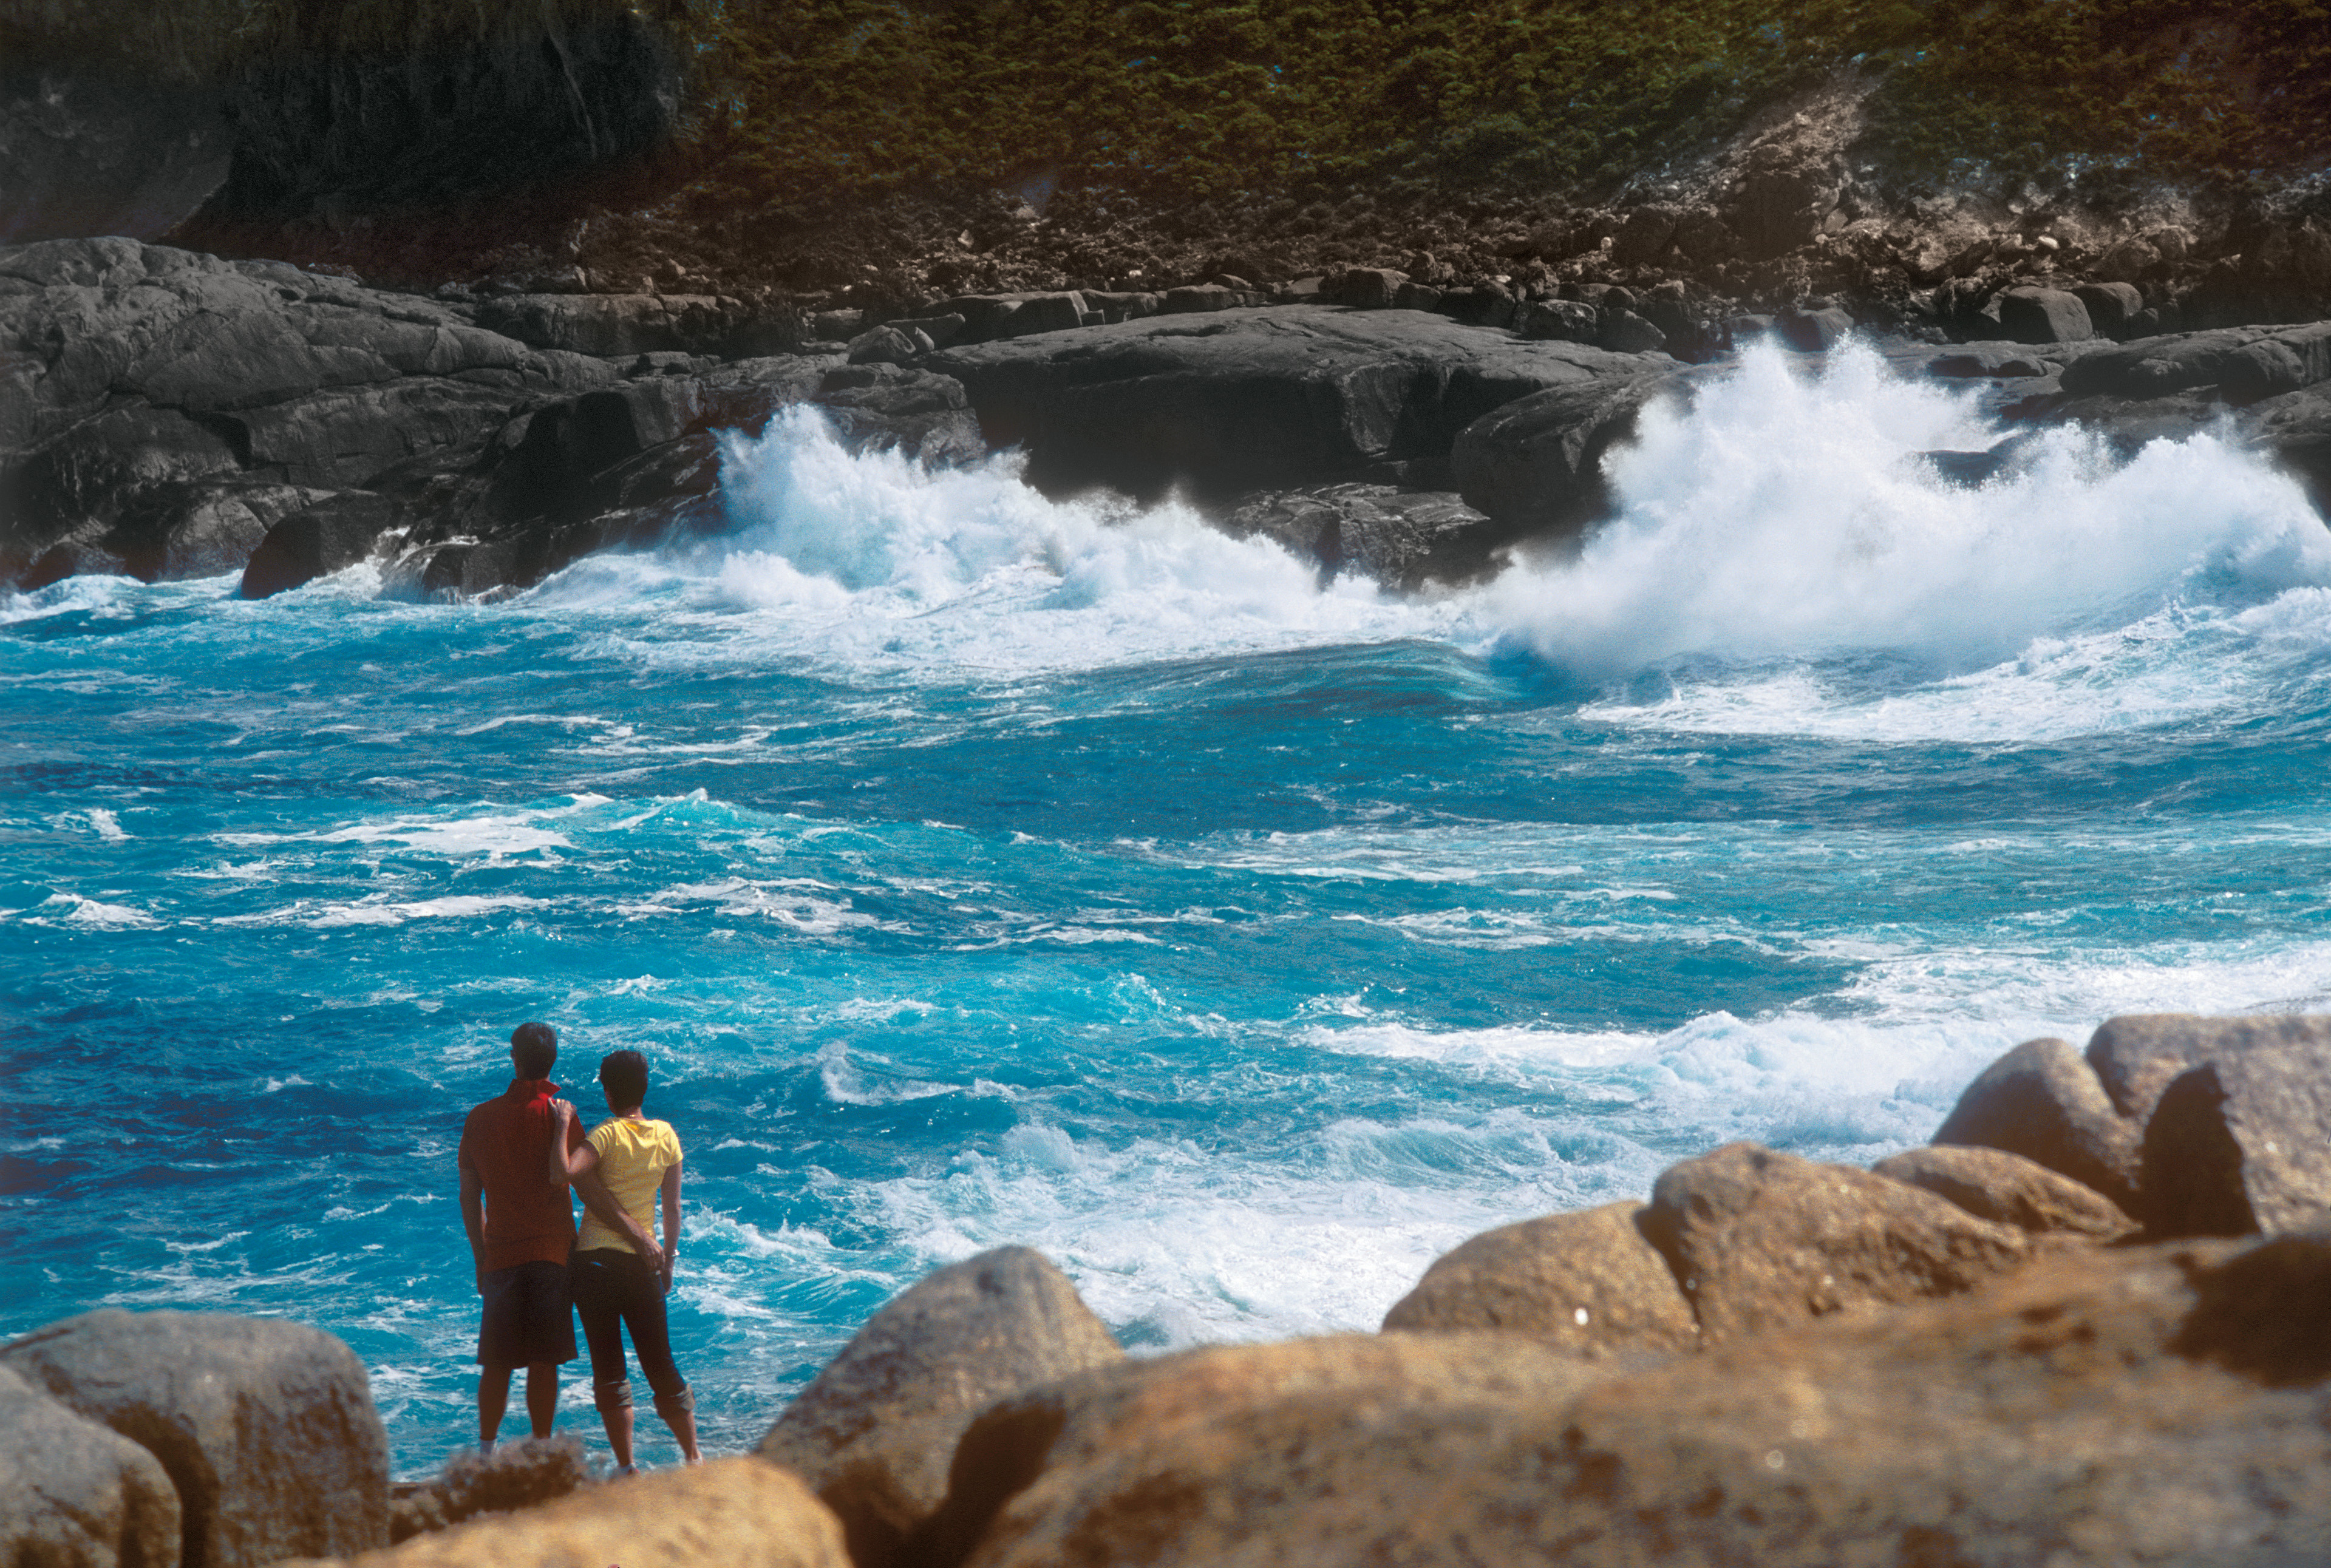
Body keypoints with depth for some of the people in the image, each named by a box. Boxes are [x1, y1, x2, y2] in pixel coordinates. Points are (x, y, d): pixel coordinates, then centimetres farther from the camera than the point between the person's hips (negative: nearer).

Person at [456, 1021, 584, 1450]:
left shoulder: (481, 1118, 4)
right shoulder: (558, 1115, -8)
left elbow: (469, 1199, 9)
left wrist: (481, 1257, 17)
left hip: (500, 1257, 3)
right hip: (552, 1253, -3)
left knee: (497, 1363, 11)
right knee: (544, 1362, 2)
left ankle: (487, 1452, 15)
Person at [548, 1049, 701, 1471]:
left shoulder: (607, 1135, -10)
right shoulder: (666, 1136, 2)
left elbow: (563, 1174, -27)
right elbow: (673, 1208, 7)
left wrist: (563, 1125, -16)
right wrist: (668, 1259, 18)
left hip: (596, 1261, -3)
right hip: (643, 1264, 3)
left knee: (609, 1371, 4)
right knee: (662, 1367, 12)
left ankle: (626, 1467, 4)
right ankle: (694, 1458, 14)